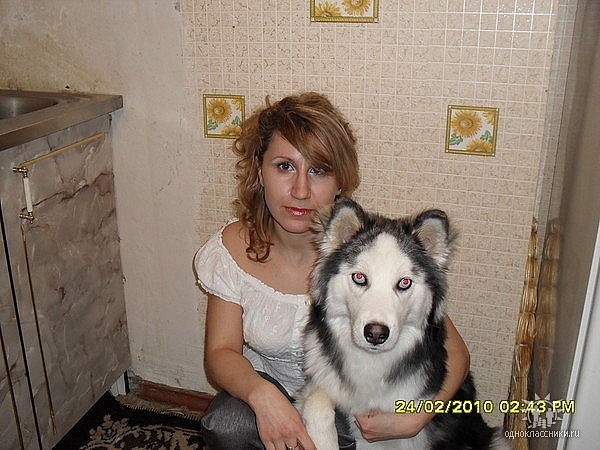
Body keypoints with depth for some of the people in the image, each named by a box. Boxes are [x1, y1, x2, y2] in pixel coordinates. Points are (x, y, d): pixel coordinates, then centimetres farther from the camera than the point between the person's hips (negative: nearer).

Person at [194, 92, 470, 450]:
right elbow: (221, 352, -9)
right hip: (270, 390, 1)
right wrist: (261, 394, -31)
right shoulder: (233, 249, -13)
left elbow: (453, 353, -15)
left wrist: (414, 419, -32)